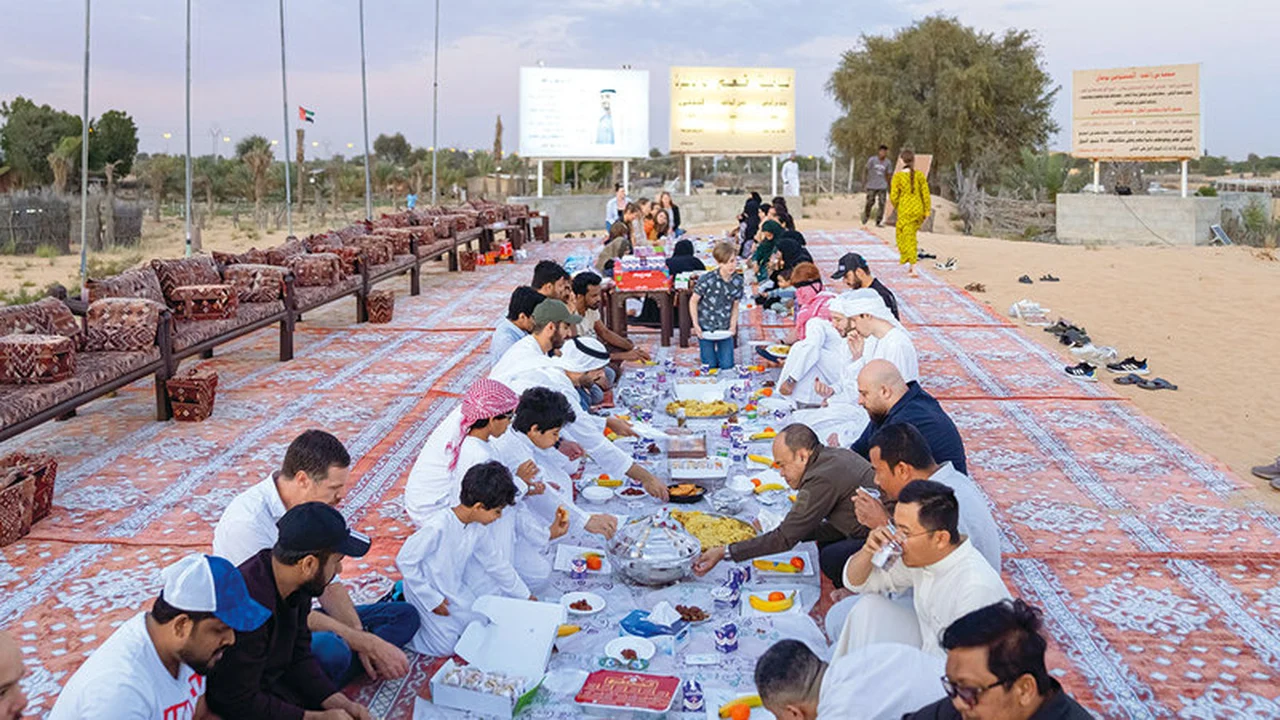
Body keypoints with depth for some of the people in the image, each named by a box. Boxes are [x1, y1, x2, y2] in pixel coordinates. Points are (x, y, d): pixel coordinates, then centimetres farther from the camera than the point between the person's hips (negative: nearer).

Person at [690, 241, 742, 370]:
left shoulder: (737, 281, -5)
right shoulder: (707, 279, -18)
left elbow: (735, 306, 6)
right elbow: (693, 301, -9)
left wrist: (733, 326, -6)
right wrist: (696, 325, -13)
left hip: (725, 328, 3)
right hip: (706, 328, -3)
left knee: (727, 365, 5)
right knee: (710, 366, 4)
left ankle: (718, 350, 37)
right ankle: (704, 350, 37)